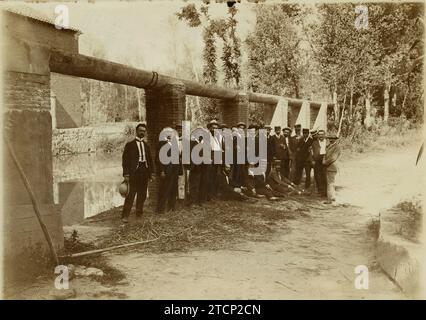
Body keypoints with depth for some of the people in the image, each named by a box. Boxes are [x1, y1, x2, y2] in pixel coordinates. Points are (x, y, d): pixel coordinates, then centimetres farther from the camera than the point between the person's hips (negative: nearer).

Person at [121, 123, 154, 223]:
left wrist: (151, 172, 11)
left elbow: (150, 160, 20)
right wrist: (126, 174, -11)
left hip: (144, 171, 5)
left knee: (142, 195, 10)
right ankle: (125, 216, -7)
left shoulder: (146, 145, 17)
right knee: (131, 194, -10)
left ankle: (139, 214, 23)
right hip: (134, 172, -5)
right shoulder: (130, 144, 2)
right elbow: (125, 160, -3)